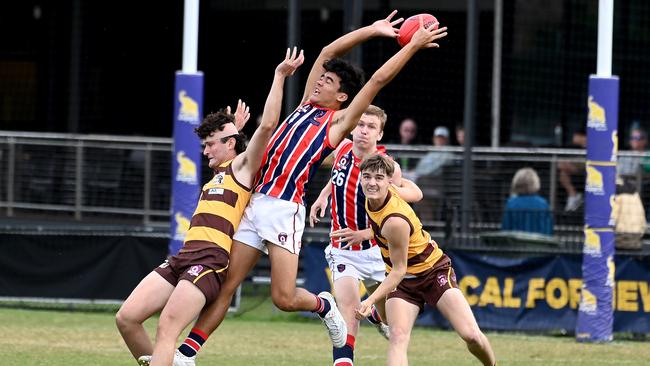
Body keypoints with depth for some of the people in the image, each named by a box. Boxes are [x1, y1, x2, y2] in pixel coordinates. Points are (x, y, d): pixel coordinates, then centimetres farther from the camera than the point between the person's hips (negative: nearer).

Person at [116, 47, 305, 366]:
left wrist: (280, 76, -5)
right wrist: (230, 127, 60)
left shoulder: (243, 166, 6)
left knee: (167, 327, -25)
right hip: (183, 257, 9)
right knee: (126, 318, -5)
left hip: (211, 260, -9)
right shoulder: (219, 172, 30)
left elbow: (267, 125, -7)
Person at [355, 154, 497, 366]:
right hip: (403, 280, 7)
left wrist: (371, 300, -30)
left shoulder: (395, 221, -33)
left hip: (434, 271, -7)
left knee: (471, 335, -16)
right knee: (398, 337, -19)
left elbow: (399, 270, -24)